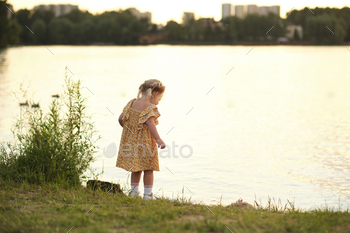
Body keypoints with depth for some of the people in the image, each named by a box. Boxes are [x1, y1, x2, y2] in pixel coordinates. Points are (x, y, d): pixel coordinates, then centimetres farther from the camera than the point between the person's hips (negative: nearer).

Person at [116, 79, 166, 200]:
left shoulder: (132, 103, 4)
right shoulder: (150, 107, -16)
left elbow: (121, 118, 6)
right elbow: (150, 123, -27)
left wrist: (128, 128, 22)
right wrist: (158, 139, -28)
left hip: (132, 141, 6)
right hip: (146, 142, -6)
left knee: (136, 168, 18)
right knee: (148, 169, 6)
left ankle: (134, 191, 24)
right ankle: (148, 194, 10)